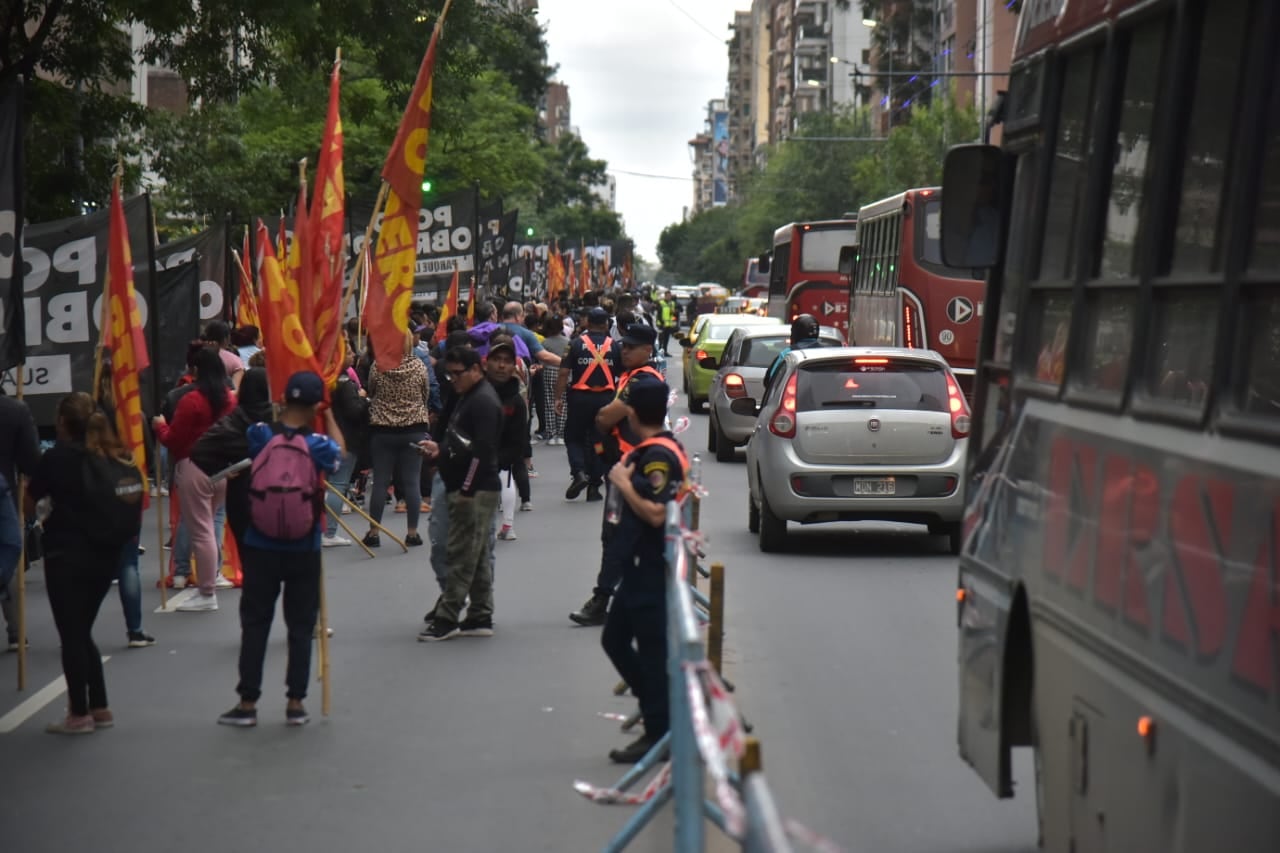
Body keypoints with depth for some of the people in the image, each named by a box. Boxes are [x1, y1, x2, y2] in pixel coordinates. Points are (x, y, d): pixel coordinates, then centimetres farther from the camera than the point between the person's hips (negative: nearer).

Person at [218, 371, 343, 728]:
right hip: (304, 550, -1)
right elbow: (340, 455, 11)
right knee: (301, 626, 10)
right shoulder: (319, 444, -12)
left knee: (254, 624, 9)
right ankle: (295, 702, 12)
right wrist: (329, 415, 16)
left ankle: (247, 703, 11)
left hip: (260, 547, 1)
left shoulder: (258, 435, -10)